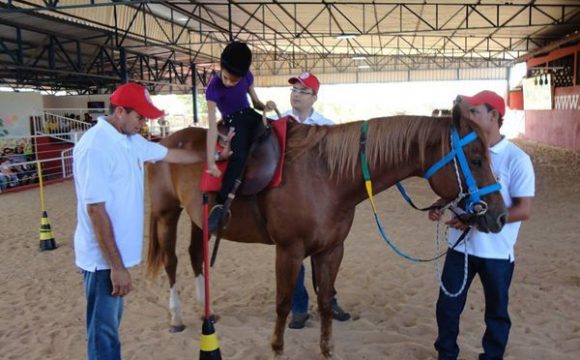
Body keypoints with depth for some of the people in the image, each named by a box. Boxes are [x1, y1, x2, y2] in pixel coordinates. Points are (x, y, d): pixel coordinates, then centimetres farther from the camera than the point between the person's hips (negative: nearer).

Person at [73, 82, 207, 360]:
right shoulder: (95, 147, -22)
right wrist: (116, 266, -23)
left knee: (111, 323, 22)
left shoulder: (131, 141, 6)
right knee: (103, 330, 4)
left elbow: (171, 154, 21)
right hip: (103, 258, -9)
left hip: (118, 252, 9)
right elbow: (95, 210, -24)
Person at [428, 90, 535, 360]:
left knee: (496, 311, 14)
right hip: (460, 246, 5)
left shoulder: (516, 159, -13)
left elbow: (524, 210, -15)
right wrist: (440, 205, -7)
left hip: (496, 251, -4)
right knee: (447, 306, 13)